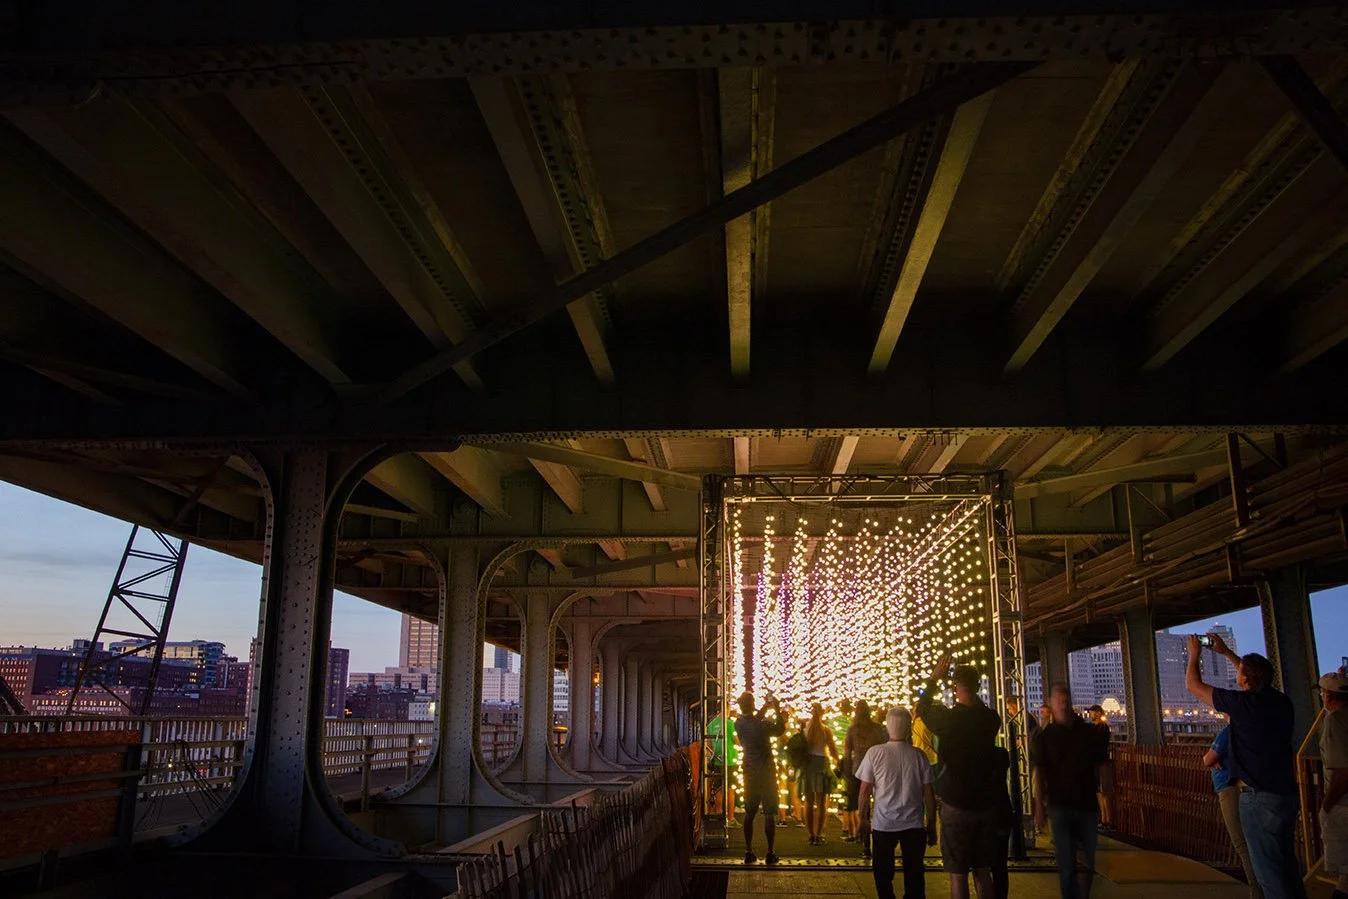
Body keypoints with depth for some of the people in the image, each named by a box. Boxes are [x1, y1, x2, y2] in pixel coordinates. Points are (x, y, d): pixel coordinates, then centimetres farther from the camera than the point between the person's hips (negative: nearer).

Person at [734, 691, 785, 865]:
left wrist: (765, 708, 21)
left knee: (749, 812, 12)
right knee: (769, 813, 2)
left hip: (749, 772, 5)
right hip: (766, 772, -5)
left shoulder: (739, 723, -4)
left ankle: (749, 852, 14)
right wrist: (776, 709, 8)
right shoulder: (762, 725, -19)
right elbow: (780, 729, 0)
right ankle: (770, 853, 3)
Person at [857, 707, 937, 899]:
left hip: (884, 823, -1)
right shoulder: (918, 755, -4)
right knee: (914, 873, 11)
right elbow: (928, 793, 0)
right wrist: (932, 824, 11)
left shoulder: (875, 752, -8)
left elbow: (865, 791, -6)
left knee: (883, 873, 13)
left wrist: (863, 818, 7)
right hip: (914, 825, 1)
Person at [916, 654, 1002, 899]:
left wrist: (935, 678, 12)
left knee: (958, 874, 2)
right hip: (986, 803, 4)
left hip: (956, 805, -4)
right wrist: (972, 694, 15)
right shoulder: (991, 719, -5)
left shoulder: (947, 718, -14)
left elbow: (922, 707, 6)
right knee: (982, 871, 15)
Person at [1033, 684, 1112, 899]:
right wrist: (1039, 807, -5)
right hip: (1059, 806, -2)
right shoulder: (1046, 736, 0)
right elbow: (1039, 773, -1)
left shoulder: (1089, 732, 3)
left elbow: (1102, 766, 6)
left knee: (1087, 863, 10)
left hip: (1087, 805, 2)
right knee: (1066, 863, -1)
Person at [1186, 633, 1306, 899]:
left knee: (1269, 872, -1)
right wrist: (1227, 652, 31)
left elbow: (1193, 685, -1)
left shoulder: (1242, 703, -15)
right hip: (1288, 794, 7)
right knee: (1288, 865, 18)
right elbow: (1257, 677, 26)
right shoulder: (1282, 701, 2)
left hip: (1259, 798, -7)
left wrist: (1194, 654, 14)